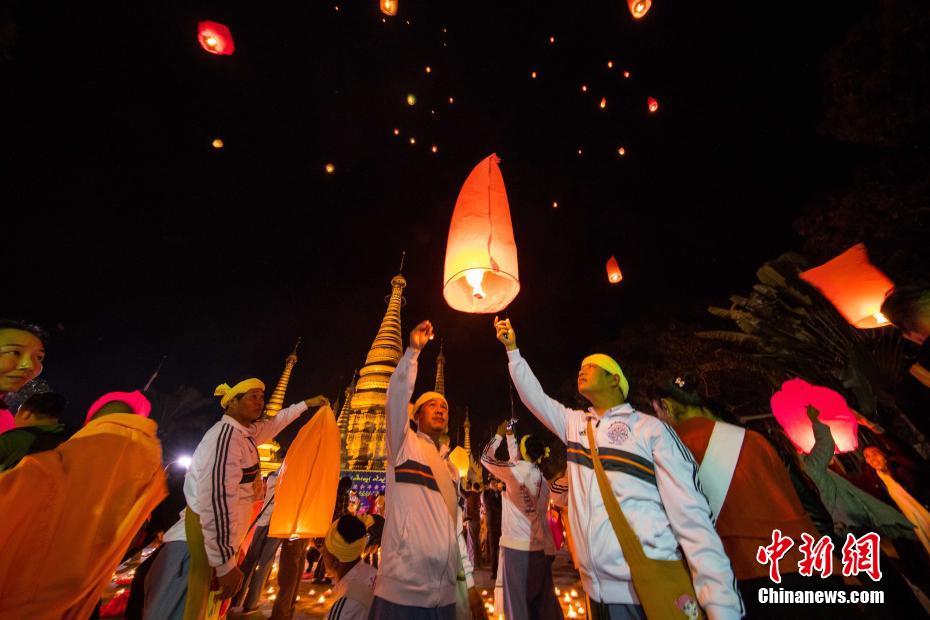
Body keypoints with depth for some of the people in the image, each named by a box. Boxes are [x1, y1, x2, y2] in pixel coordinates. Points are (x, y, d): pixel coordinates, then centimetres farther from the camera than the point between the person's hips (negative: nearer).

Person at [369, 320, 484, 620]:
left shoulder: (451, 468, 15)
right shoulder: (404, 445, -2)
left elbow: (456, 528, 19)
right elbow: (397, 396, -20)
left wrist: (470, 582, 15)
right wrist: (413, 350, -24)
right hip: (403, 587, -6)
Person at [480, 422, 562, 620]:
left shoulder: (516, 472, -15)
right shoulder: (543, 479, 3)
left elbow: (486, 457, -2)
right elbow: (518, 462, 19)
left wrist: (500, 435, 9)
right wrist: (510, 437, 26)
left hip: (517, 545, -6)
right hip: (540, 547, 6)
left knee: (518, 598, 6)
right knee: (544, 598, 18)